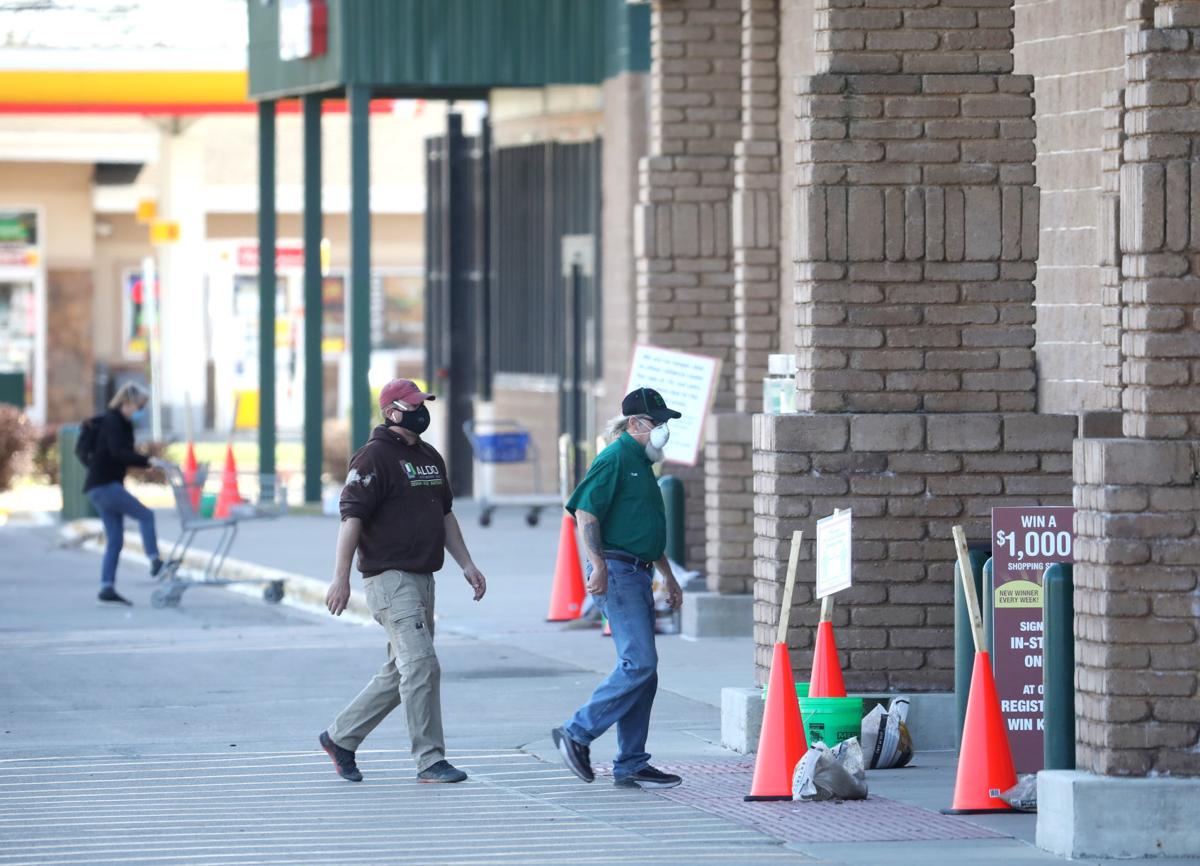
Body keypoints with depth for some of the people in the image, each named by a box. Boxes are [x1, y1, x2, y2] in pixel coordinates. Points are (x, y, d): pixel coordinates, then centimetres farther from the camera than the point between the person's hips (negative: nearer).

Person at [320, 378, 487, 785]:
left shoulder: (430, 457, 17)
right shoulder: (375, 457, -10)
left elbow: (445, 515, 26)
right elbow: (351, 517, -14)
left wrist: (466, 564, 18)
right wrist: (341, 578, -19)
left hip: (423, 579, 9)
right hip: (389, 578, -9)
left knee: (400, 673, 13)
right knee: (421, 664, -14)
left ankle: (340, 737, 25)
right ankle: (430, 760, -10)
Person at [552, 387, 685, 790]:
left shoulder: (642, 464, 21)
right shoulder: (615, 459, -9)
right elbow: (586, 511, -17)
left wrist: (668, 576, 30)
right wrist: (599, 567, -24)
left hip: (638, 574, 10)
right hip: (617, 572, -10)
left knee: (642, 670, 8)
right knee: (639, 663, -15)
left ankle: (631, 766, 10)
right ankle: (577, 733, -7)